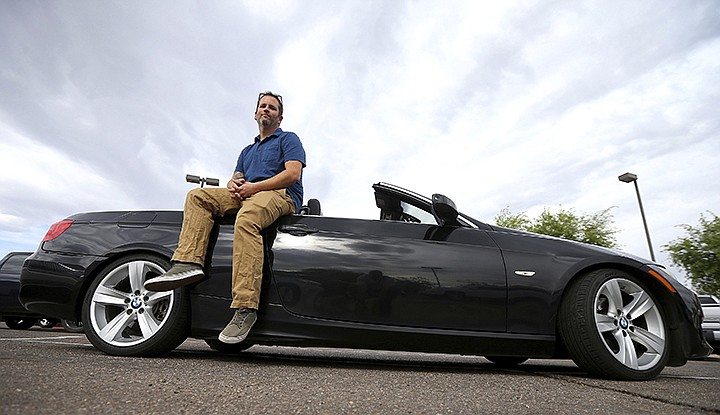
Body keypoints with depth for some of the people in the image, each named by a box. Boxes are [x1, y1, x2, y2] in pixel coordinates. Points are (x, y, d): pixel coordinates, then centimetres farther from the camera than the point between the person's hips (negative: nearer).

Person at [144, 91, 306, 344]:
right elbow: (236, 179, 25)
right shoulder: (247, 151, 36)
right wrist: (233, 184, -3)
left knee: (246, 219, -39)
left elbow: (293, 173, -3)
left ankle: (245, 307, -44)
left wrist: (253, 186, -11)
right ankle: (188, 263, -27)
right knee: (197, 195, -10)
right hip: (246, 197, 7)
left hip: (281, 195, -7)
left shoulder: (288, 139, 15)